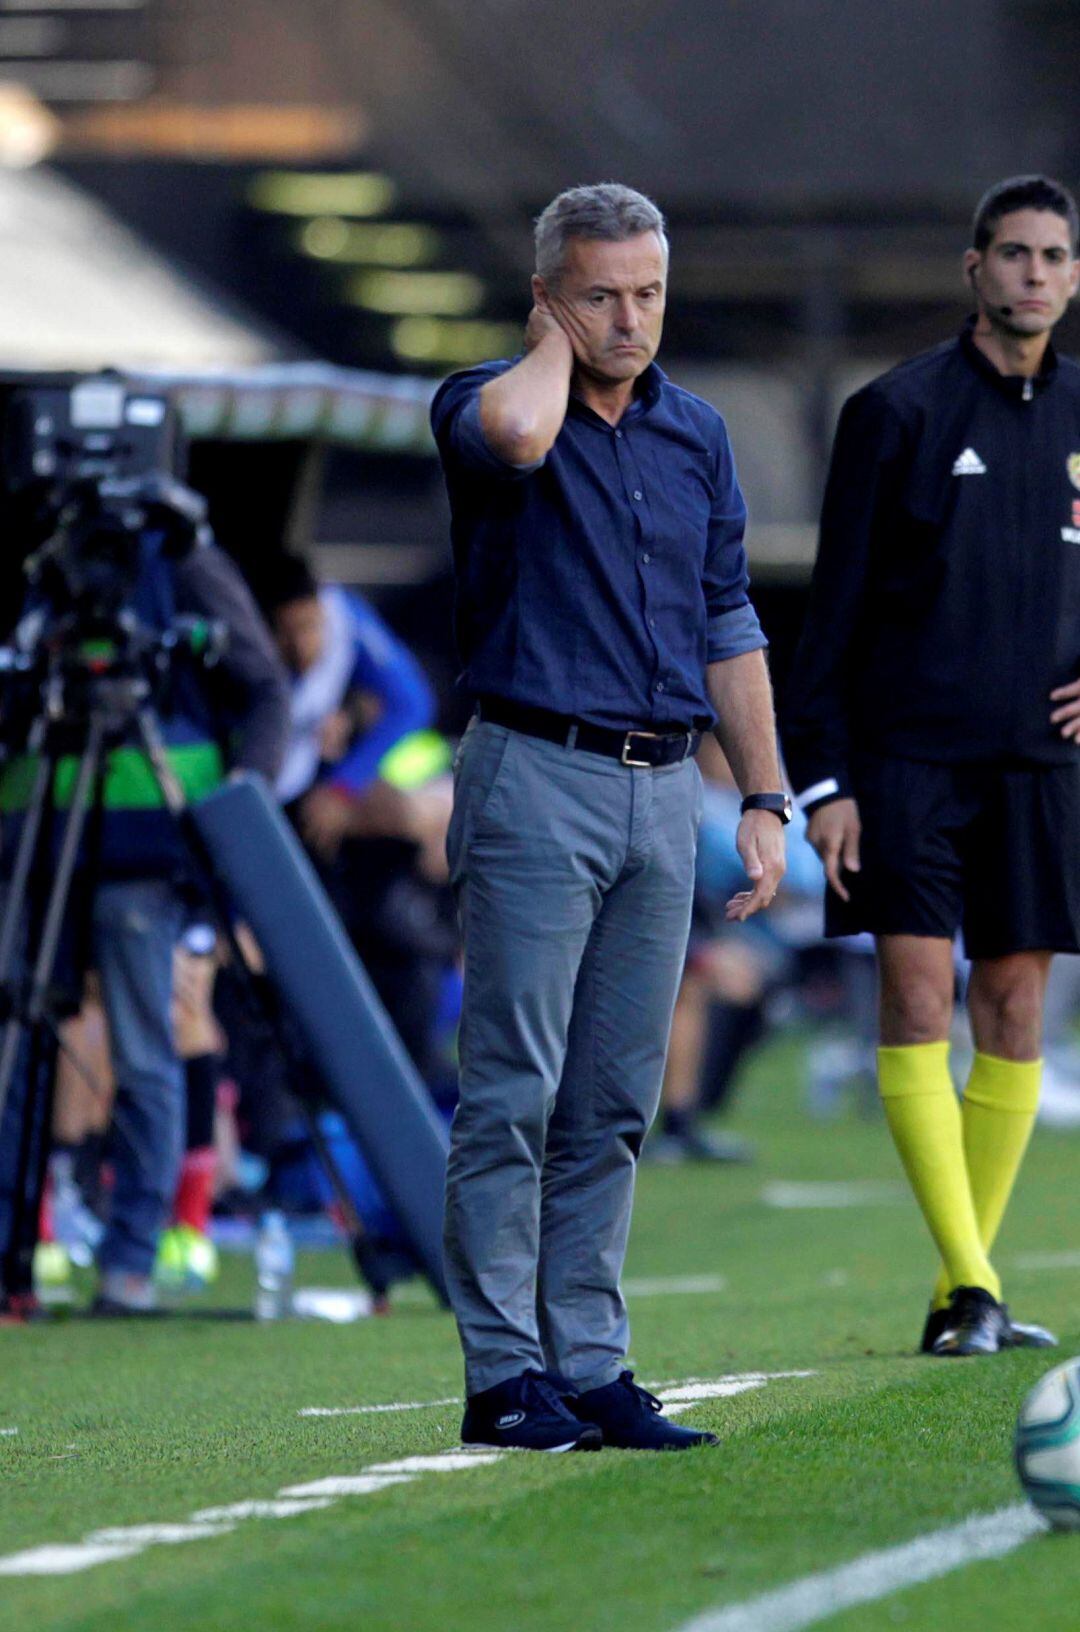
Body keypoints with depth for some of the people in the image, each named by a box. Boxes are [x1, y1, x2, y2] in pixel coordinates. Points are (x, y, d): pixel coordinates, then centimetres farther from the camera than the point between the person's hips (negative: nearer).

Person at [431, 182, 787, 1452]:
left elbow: (728, 629, 18)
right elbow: (515, 433, -30)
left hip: (665, 790, 6)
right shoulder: (487, 403, -3)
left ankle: (590, 1367, 10)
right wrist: (555, 345, -9)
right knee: (514, 1094, -7)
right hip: (539, 777, -6)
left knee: (613, 1107, 7)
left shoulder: (698, 436, 14)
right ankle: (505, 1376, -4)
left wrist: (763, 799, 13)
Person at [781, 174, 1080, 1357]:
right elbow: (835, 605, -2)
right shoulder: (898, 409, -1)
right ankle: (971, 1286, -15)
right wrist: (820, 778, -7)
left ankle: (960, 1296, 9)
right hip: (906, 756, -4)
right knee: (918, 999, -12)